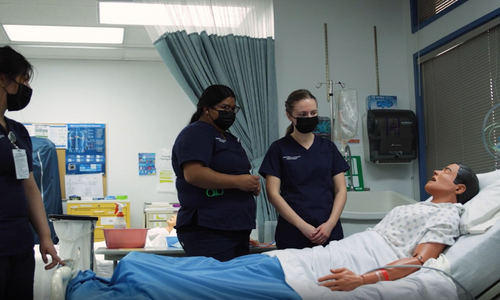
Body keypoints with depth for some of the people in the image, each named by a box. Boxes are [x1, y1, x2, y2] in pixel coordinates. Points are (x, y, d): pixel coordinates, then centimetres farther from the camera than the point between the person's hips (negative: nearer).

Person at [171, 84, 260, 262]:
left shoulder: (230, 138, 22)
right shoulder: (196, 133, -7)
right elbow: (193, 174, -21)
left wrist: (252, 185, 8)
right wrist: (237, 182, -19)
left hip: (238, 229, 9)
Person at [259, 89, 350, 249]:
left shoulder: (328, 147, 11)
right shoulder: (279, 149, 2)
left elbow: (341, 190, 8)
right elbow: (273, 193, -4)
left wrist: (330, 224, -7)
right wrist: (303, 226, -11)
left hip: (329, 233, 3)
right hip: (292, 235, -2)